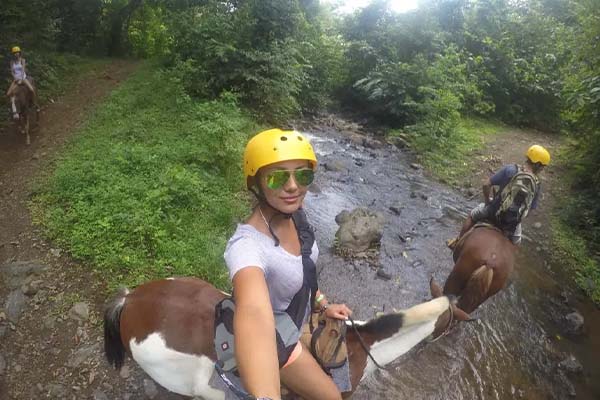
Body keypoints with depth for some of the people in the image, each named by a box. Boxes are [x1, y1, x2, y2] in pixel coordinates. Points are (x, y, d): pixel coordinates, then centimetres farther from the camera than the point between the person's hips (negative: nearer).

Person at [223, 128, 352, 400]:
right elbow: (255, 313, -63)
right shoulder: (246, 245, -43)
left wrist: (322, 304, 0)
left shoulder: (294, 214, -18)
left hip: (297, 322, 7)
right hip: (275, 341, -7)